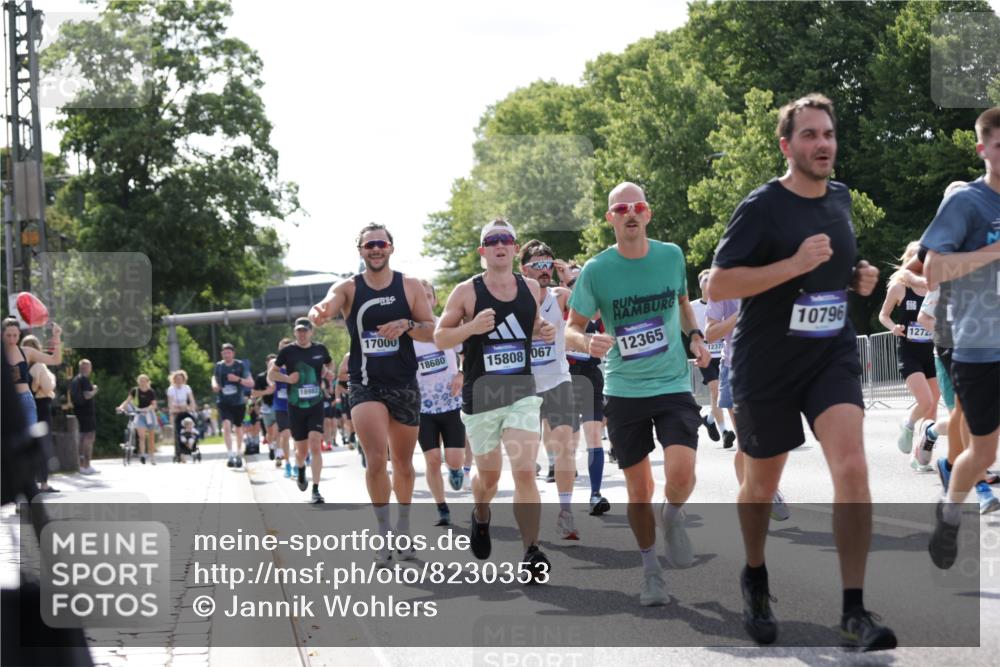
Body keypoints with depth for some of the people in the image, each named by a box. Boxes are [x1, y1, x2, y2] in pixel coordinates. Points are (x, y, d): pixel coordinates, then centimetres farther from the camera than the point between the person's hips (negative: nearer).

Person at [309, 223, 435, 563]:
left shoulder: (411, 287, 2)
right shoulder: (348, 288, -2)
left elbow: (433, 331, 3)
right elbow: (327, 305, -24)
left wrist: (407, 324, -18)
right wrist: (318, 313, -49)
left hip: (404, 384, 2)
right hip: (365, 385, -2)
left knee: (403, 463, 12)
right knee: (376, 460, -16)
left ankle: (403, 529, 30)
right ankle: (383, 529, -1)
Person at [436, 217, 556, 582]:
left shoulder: (531, 288, 4)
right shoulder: (466, 291, -6)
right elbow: (440, 337, -4)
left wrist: (545, 332, -1)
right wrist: (472, 327, -22)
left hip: (522, 393, 1)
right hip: (480, 397, -1)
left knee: (525, 472, -13)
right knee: (489, 474, 13)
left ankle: (532, 553, -10)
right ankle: (480, 518, 47)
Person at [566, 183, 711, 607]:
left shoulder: (672, 255, 2)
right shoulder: (596, 270, -6)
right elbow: (571, 329, 0)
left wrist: (695, 336, 5)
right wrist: (587, 341, -23)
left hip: (673, 385, 0)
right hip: (623, 392, 0)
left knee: (680, 472, -20)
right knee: (638, 488, 5)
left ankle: (672, 517, 15)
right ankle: (651, 570, 24)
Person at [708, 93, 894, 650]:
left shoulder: (841, 198, 7)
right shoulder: (762, 206, -12)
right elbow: (718, 285, -19)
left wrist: (858, 280, 3)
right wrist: (795, 264, -27)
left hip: (833, 354, 3)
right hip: (767, 364, -3)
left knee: (852, 466, -17)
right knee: (762, 484, 12)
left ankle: (855, 610, -14)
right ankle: (756, 580, 40)